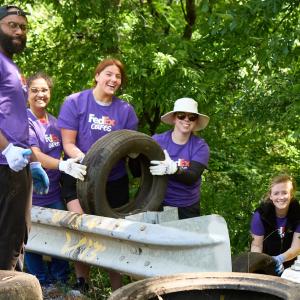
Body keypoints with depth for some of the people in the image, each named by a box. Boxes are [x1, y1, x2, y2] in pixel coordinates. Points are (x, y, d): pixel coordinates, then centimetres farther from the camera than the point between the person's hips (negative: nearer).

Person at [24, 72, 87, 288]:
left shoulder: (55, 122, 10)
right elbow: (35, 156, -22)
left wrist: (81, 162, 1)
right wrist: (63, 165, -36)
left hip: (54, 192, 6)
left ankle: (61, 280, 24)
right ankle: (43, 284, 16)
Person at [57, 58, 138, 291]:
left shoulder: (125, 110, 4)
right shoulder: (75, 102, -4)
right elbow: (68, 143, -7)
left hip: (115, 181, 3)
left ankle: (118, 289, 14)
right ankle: (82, 282, -2)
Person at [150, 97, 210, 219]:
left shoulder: (200, 146, -7)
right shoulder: (157, 141, -6)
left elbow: (192, 178, -19)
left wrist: (172, 169, -38)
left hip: (188, 208, 0)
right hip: (158, 205, 0)